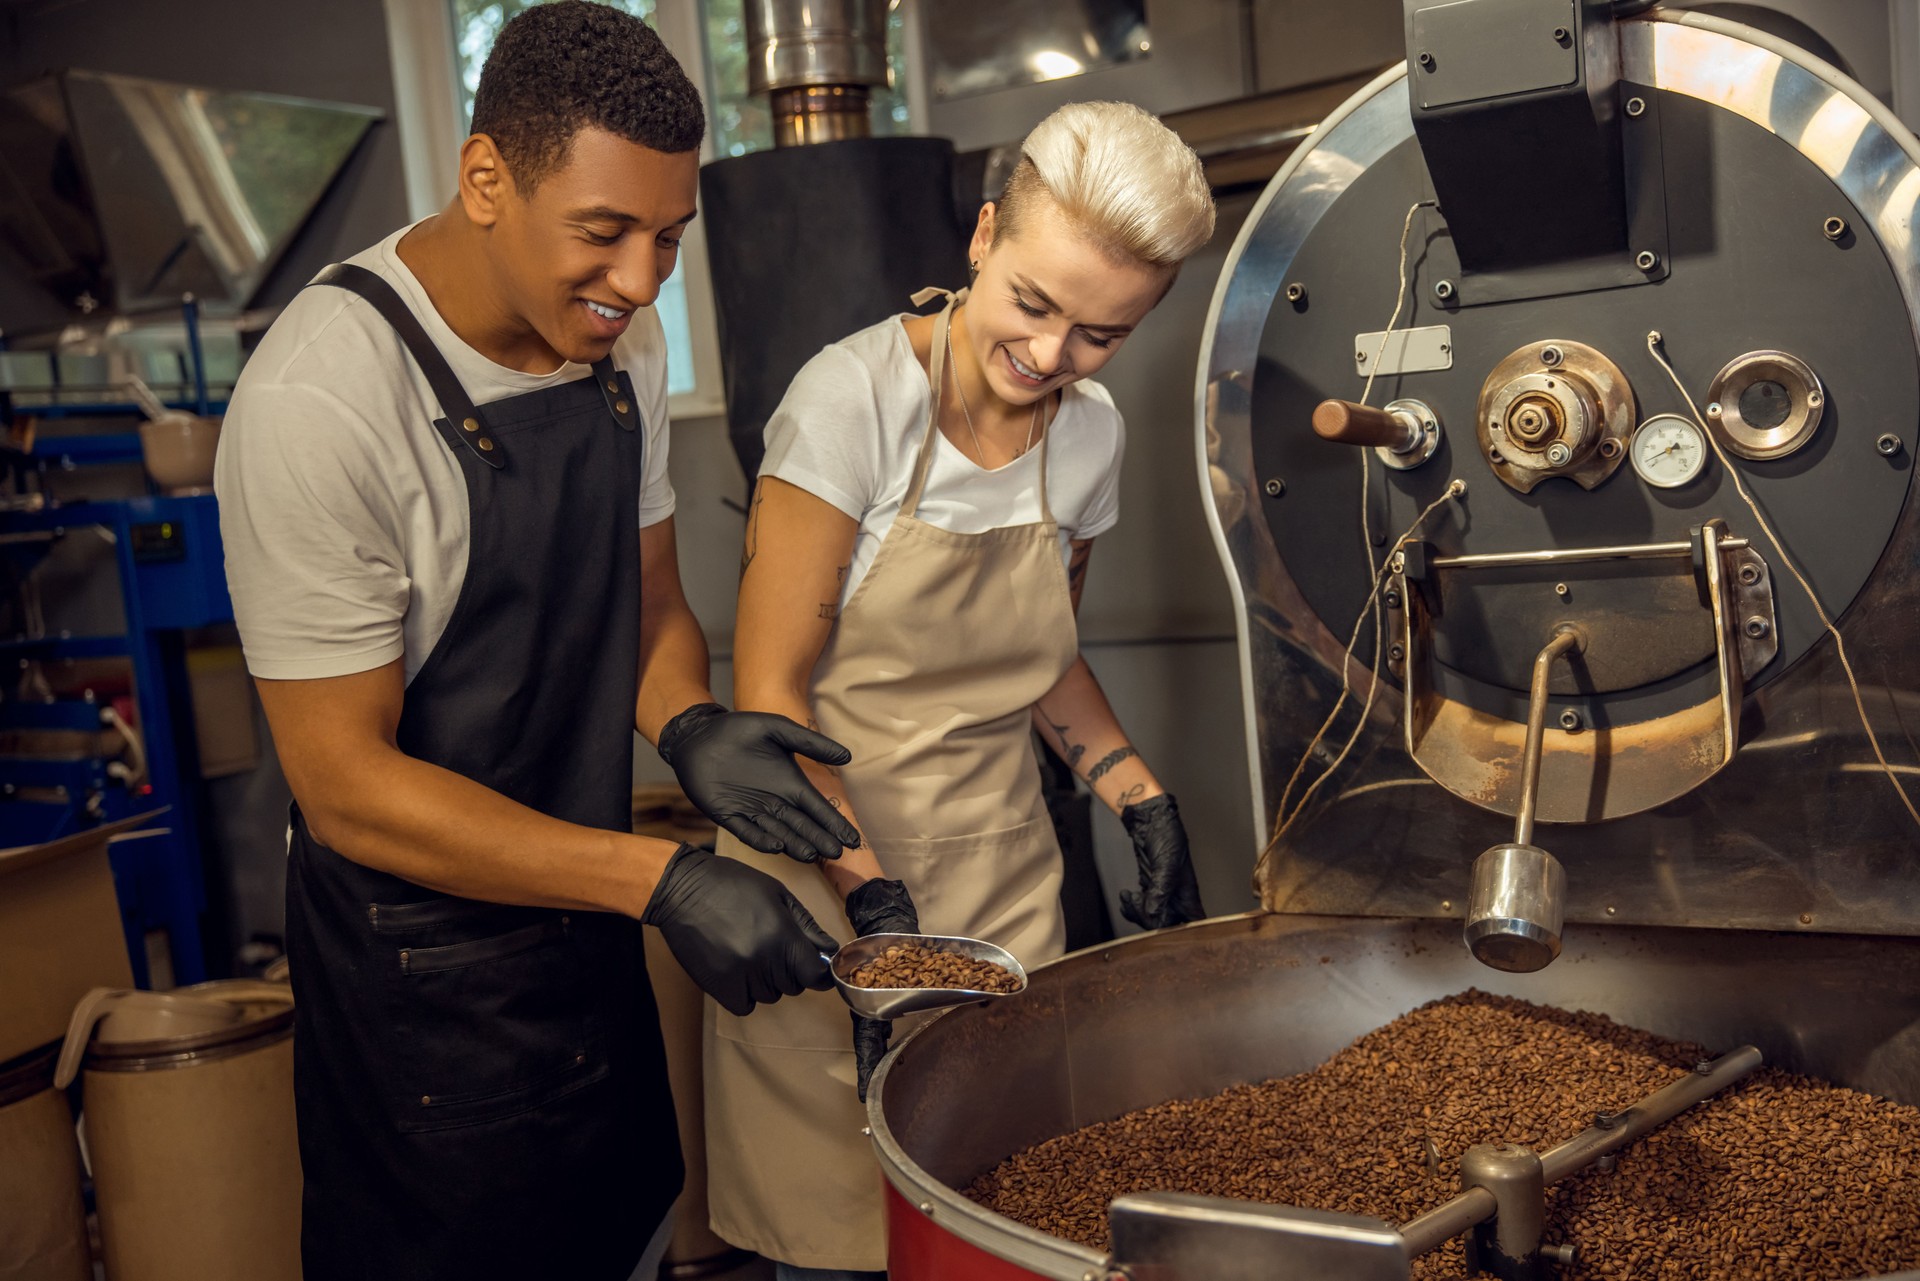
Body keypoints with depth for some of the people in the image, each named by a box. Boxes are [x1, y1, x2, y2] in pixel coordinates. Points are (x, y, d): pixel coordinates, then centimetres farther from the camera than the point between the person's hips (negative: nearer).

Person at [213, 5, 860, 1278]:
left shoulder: (621, 339, -3)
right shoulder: (320, 397, -27)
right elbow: (348, 785, -23)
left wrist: (687, 722, -15)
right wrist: (661, 878, -27)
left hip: (588, 920, 7)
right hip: (427, 966, -6)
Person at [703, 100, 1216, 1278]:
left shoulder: (1090, 433, 2)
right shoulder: (856, 396, -15)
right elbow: (769, 687, -14)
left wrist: (1142, 798, 2)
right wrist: (873, 899, -22)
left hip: (1004, 872, 5)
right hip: (826, 866, -4)